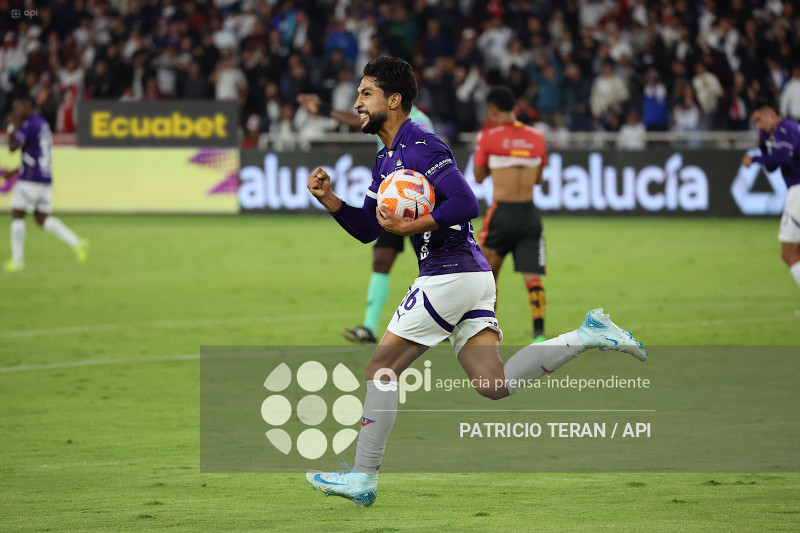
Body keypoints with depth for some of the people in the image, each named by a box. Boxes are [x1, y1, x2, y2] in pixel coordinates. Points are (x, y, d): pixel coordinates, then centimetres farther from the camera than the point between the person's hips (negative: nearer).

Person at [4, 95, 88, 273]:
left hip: (30, 179, -9)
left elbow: (12, 147, -18)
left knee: (17, 215, 0)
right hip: (46, 178, 9)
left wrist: (12, 126, -4)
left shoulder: (28, 125, -13)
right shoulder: (43, 124, 18)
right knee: (42, 218, 10)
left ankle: (17, 260, 0)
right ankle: (77, 243, -4)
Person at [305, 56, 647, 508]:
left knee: (381, 367, -2)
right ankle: (589, 336, 2)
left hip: (449, 275, -10)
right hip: (474, 277, 10)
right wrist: (328, 199, 8)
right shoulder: (387, 160, 19)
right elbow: (366, 229, 22)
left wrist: (409, 227, -21)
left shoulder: (419, 145, -11)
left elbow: (466, 203, -21)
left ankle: (363, 479, 1)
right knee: (494, 385, 2)